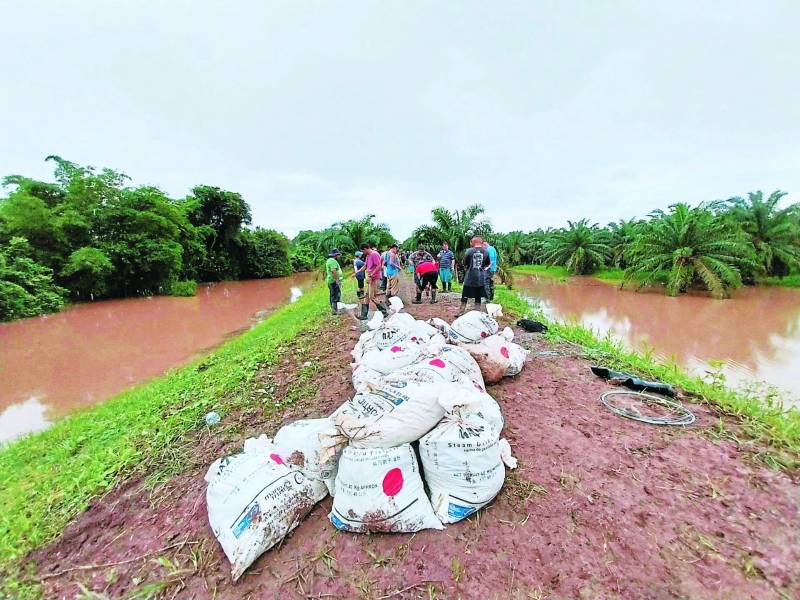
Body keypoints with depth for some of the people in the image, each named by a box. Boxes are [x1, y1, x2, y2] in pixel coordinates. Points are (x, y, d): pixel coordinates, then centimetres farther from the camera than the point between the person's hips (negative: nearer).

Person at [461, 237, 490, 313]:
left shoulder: (469, 251, -8)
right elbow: (487, 264, 11)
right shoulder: (485, 252, 0)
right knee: (478, 298, 10)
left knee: (464, 297, 8)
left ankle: (462, 313, 12)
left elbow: (464, 264, -2)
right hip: (481, 278, 2)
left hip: (470, 277, -2)